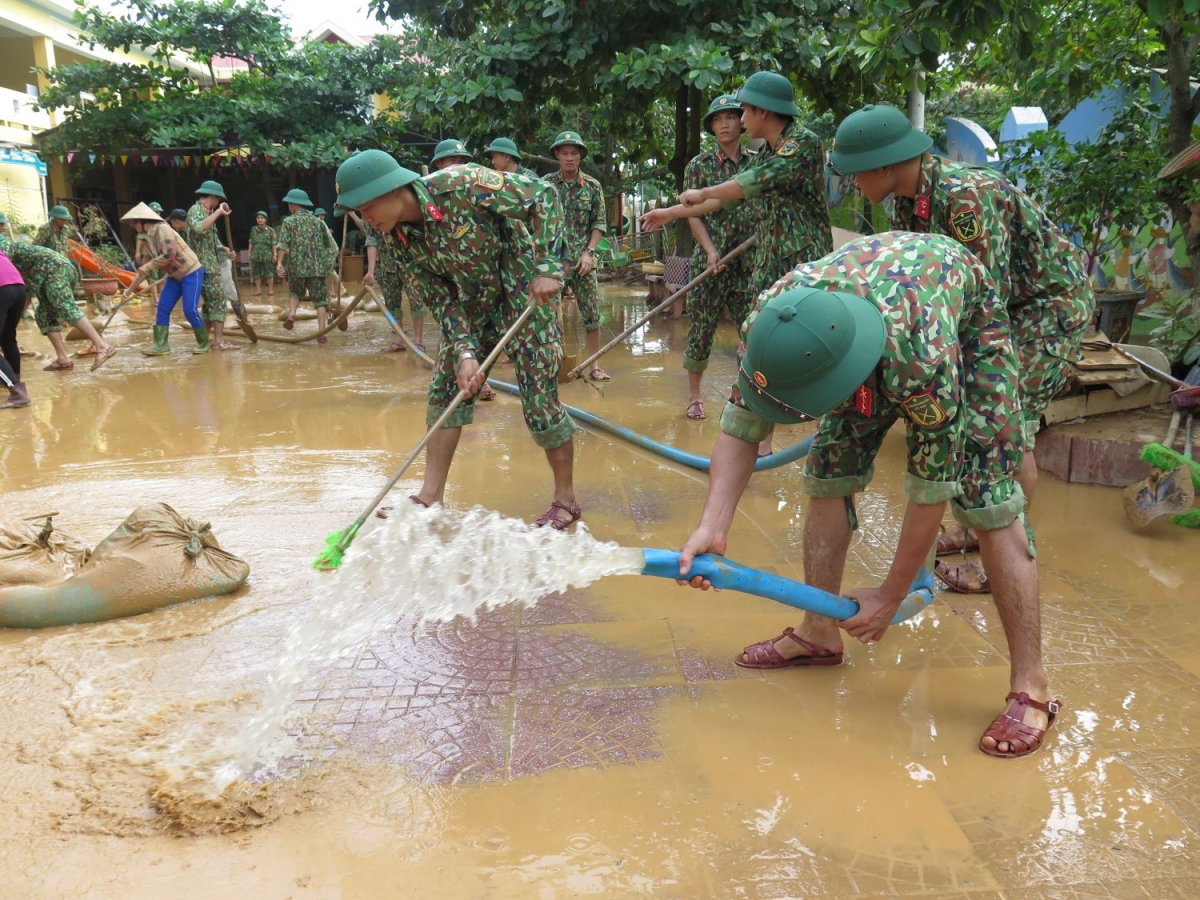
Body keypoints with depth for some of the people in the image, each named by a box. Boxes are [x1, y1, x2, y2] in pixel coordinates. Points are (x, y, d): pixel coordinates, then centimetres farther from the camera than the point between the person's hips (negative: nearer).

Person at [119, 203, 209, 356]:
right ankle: (161, 345, 5)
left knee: (190, 311, -14)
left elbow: (169, 254, -31)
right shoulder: (148, 237, 6)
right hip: (175, 276, 9)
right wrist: (131, 288, 14)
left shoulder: (162, 229, -20)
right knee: (162, 309, 1)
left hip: (192, 273, -9)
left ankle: (203, 343, 3)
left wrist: (146, 267, -23)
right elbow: (152, 262, 13)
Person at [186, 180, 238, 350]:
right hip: (204, 265, -10)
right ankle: (219, 340, -11)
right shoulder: (196, 210, -10)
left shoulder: (207, 212, 18)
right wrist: (218, 212, -26)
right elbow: (199, 228, -33)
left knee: (211, 301, 11)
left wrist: (224, 249, 7)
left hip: (210, 264, 10)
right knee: (218, 300, -11)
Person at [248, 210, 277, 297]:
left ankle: (270, 289, 11)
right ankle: (258, 289, 13)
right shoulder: (253, 230, 5)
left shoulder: (270, 230, -2)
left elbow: (273, 244, -3)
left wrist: (274, 254, -7)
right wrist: (249, 253, 7)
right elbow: (251, 243, 9)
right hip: (256, 255, 3)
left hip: (267, 255, -3)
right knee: (256, 273, 5)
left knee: (269, 273, 0)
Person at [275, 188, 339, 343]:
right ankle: (321, 333, -4)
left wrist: (279, 262, -17)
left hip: (296, 266, -1)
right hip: (317, 267, 1)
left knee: (295, 292, 23)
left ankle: (291, 313, -3)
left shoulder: (288, 221, 3)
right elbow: (331, 245, 8)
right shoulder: (317, 221, 11)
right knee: (320, 299, 5)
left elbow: (283, 244, -11)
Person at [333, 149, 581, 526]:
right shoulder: (397, 240, -9)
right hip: (472, 303, 7)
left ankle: (566, 500, 7)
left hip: (523, 293, -6)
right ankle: (431, 496, 11)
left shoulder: (462, 184, -28)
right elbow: (441, 300, -5)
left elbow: (543, 197, -22)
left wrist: (546, 267, -27)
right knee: (445, 389, 3)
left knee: (539, 395, -7)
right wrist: (465, 353, -18)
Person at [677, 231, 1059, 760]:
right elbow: (741, 425, -20)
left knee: (987, 501, -15)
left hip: (966, 326, -5)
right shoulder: (768, 318, -33)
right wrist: (712, 527, -34)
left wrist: (891, 595, -21)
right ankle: (819, 633, 14)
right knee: (828, 473, -3)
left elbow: (931, 488, -32)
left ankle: (1030, 689, -7)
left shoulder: (924, 358, -45)